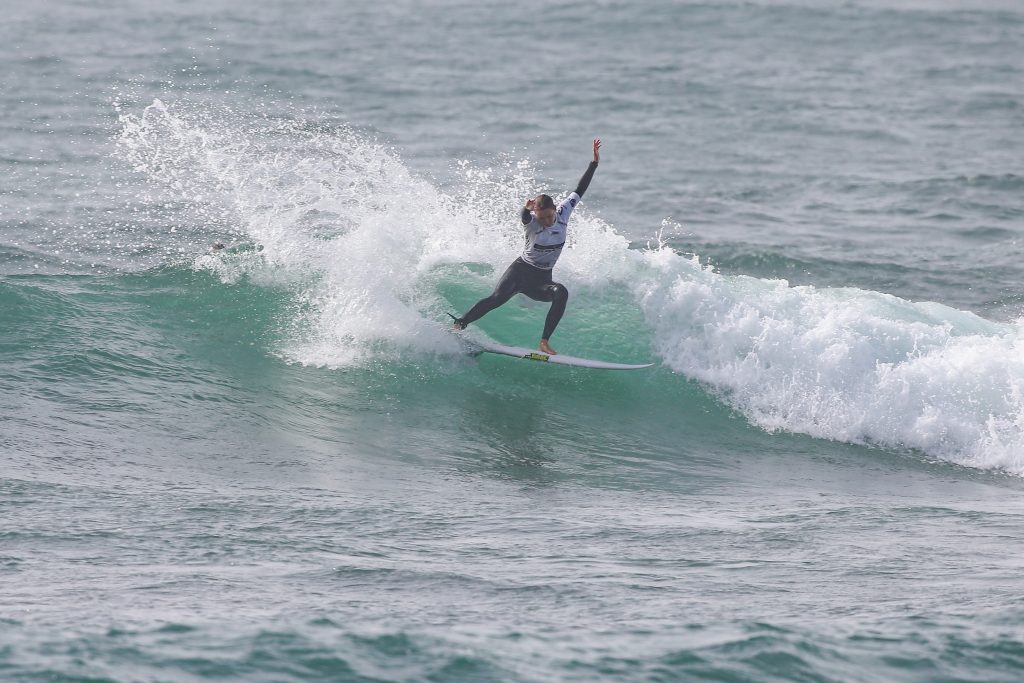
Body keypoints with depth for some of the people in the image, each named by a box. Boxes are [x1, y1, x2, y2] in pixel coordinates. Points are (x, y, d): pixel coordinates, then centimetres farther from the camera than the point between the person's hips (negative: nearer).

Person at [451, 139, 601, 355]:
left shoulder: (563, 213, -3)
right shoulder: (531, 222, -15)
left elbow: (579, 190, 1)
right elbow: (524, 216, -39)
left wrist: (594, 163, -4)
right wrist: (526, 208, -64)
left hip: (541, 280, 3)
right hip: (521, 271, -3)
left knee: (561, 293, -28)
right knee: (497, 298, -27)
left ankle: (544, 343, -28)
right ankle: (460, 324, -16)